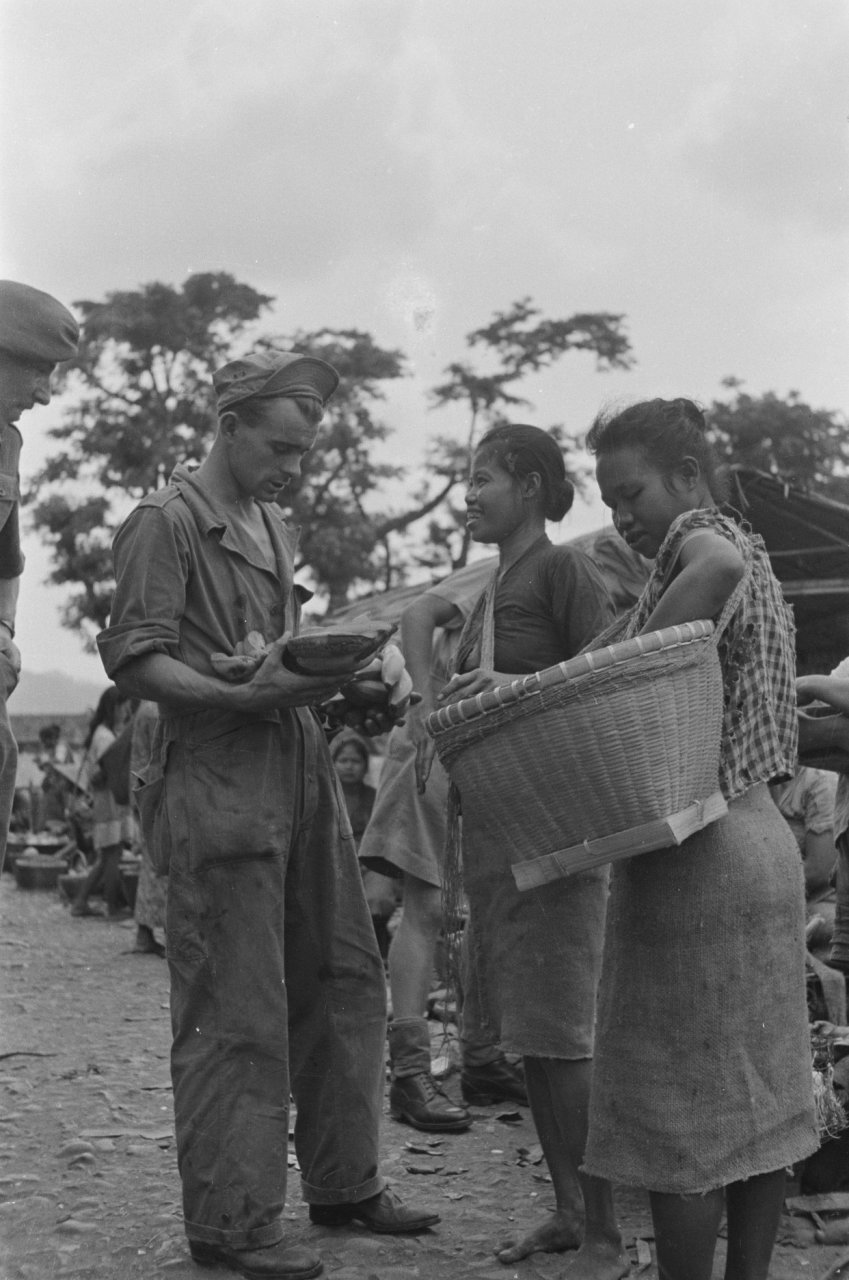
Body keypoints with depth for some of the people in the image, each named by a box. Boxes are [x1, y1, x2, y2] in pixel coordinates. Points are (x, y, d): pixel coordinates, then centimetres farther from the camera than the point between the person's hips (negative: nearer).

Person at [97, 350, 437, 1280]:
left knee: (343, 983, 14)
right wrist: (244, 697, -24)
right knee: (236, 1014, -4)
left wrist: (323, 665, -1)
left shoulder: (274, 524, 19)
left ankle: (342, 1184, 27)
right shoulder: (166, 522, -8)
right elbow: (133, 657, -14)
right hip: (217, 778, -9)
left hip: (299, 768, 9)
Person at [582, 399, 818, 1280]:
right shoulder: (748, 556, 18)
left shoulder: (702, 539, -11)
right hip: (761, 839, 10)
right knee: (754, 1092, 13)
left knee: (677, 1108, -2)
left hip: (692, 856, -10)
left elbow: (717, 569, -36)